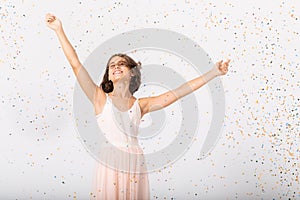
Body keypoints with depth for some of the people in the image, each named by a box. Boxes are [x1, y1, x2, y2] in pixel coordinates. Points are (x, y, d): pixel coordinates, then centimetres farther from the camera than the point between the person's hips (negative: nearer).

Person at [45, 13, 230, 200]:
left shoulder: (140, 105, 9)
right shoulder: (101, 99, 4)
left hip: (136, 168, 2)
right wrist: (60, 31, -4)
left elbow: (179, 92, 8)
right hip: (110, 165, -2)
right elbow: (76, 64, -1)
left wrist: (212, 73, 7)